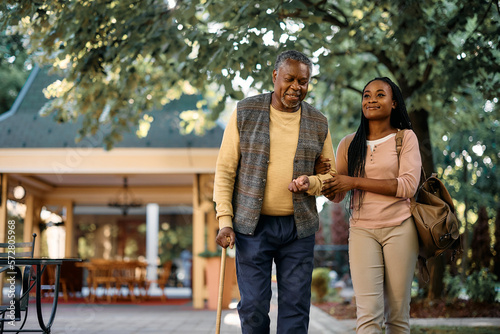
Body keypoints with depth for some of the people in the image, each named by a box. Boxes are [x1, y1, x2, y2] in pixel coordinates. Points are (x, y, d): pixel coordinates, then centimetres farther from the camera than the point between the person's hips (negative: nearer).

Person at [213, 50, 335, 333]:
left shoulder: (318, 124, 7)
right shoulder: (245, 113, 1)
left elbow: (331, 175, 13)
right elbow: (225, 170, 1)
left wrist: (311, 183, -11)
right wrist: (225, 220, -7)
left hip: (299, 227, 2)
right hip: (253, 225, -2)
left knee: (296, 306, 3)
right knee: (254, 306, -1)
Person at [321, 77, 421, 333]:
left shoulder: (405, 137, 4)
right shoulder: (349, 143, 11)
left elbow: (408, 186, -9)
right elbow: (336, 194, 14)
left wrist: (355, 182, -12)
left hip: (399, 228, -1)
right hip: (362, 229, 1)